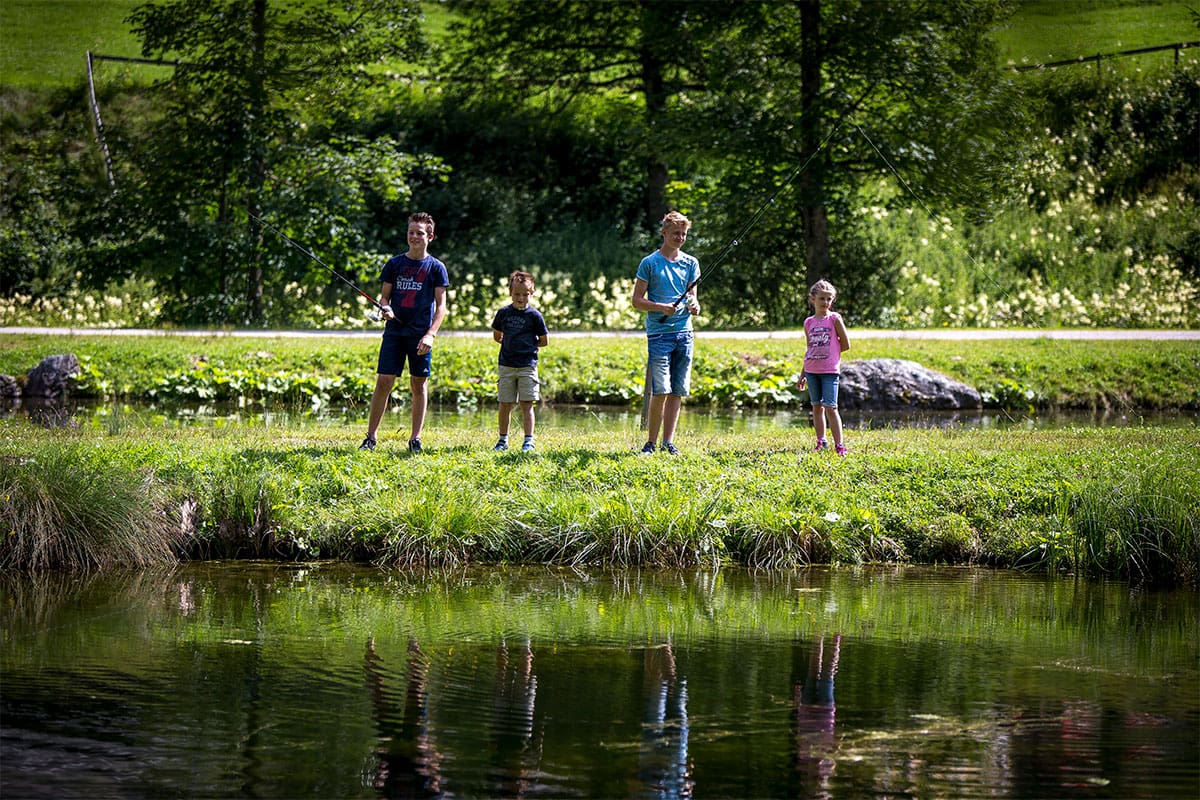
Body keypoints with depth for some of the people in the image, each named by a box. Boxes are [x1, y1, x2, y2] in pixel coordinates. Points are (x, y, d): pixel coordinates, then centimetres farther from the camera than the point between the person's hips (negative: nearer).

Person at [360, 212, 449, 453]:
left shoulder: (436, 268, 2)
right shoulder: (394, 264, 8)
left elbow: (441, 305, 0)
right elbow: (384, 296, 13)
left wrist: (430, 334, -12)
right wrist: (385, 308, -11)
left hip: (420, 335, -1)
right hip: (394, 331, 1)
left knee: (419, 385, 3)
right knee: (383, 382, -5)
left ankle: (415, 438, 12)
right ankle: (370, 437, 0)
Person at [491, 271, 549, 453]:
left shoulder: (534, 315, -2)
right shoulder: (503, 313, 5)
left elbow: (544, 341, 4)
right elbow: (497, 336, 17)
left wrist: (528, 345, 1)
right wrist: (511, 344, 6)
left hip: (528, 365, -2)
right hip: (506, 365, 2)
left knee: (526, 404, -4)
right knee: (505, 404, 5)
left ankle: (529, 440, -2)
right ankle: (503, 439, 14)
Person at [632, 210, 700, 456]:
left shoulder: (691, 263, 13)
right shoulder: (650, 263, 1)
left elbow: (692, 295, 14)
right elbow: (637, 300, 0)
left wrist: (694, 306, -9)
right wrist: (661, 307, -16)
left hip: (684, 333, 4)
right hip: (659, 332, -4)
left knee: (678, 391, 3)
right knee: (660, 390, -11)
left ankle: (668, 442, 9)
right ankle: (651, 442, -1)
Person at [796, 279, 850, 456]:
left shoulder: (834, 319, -4)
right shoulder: (809, 322, 8)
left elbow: (845, 345, -2)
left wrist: (827, 352, 0)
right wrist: (803, 376, 15)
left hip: (830, 370, -5)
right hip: (812, 370, 5)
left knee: (830, 407, -9)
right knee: (817, 406, 9)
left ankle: (839, 445, -7)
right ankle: (821, 442, 18)